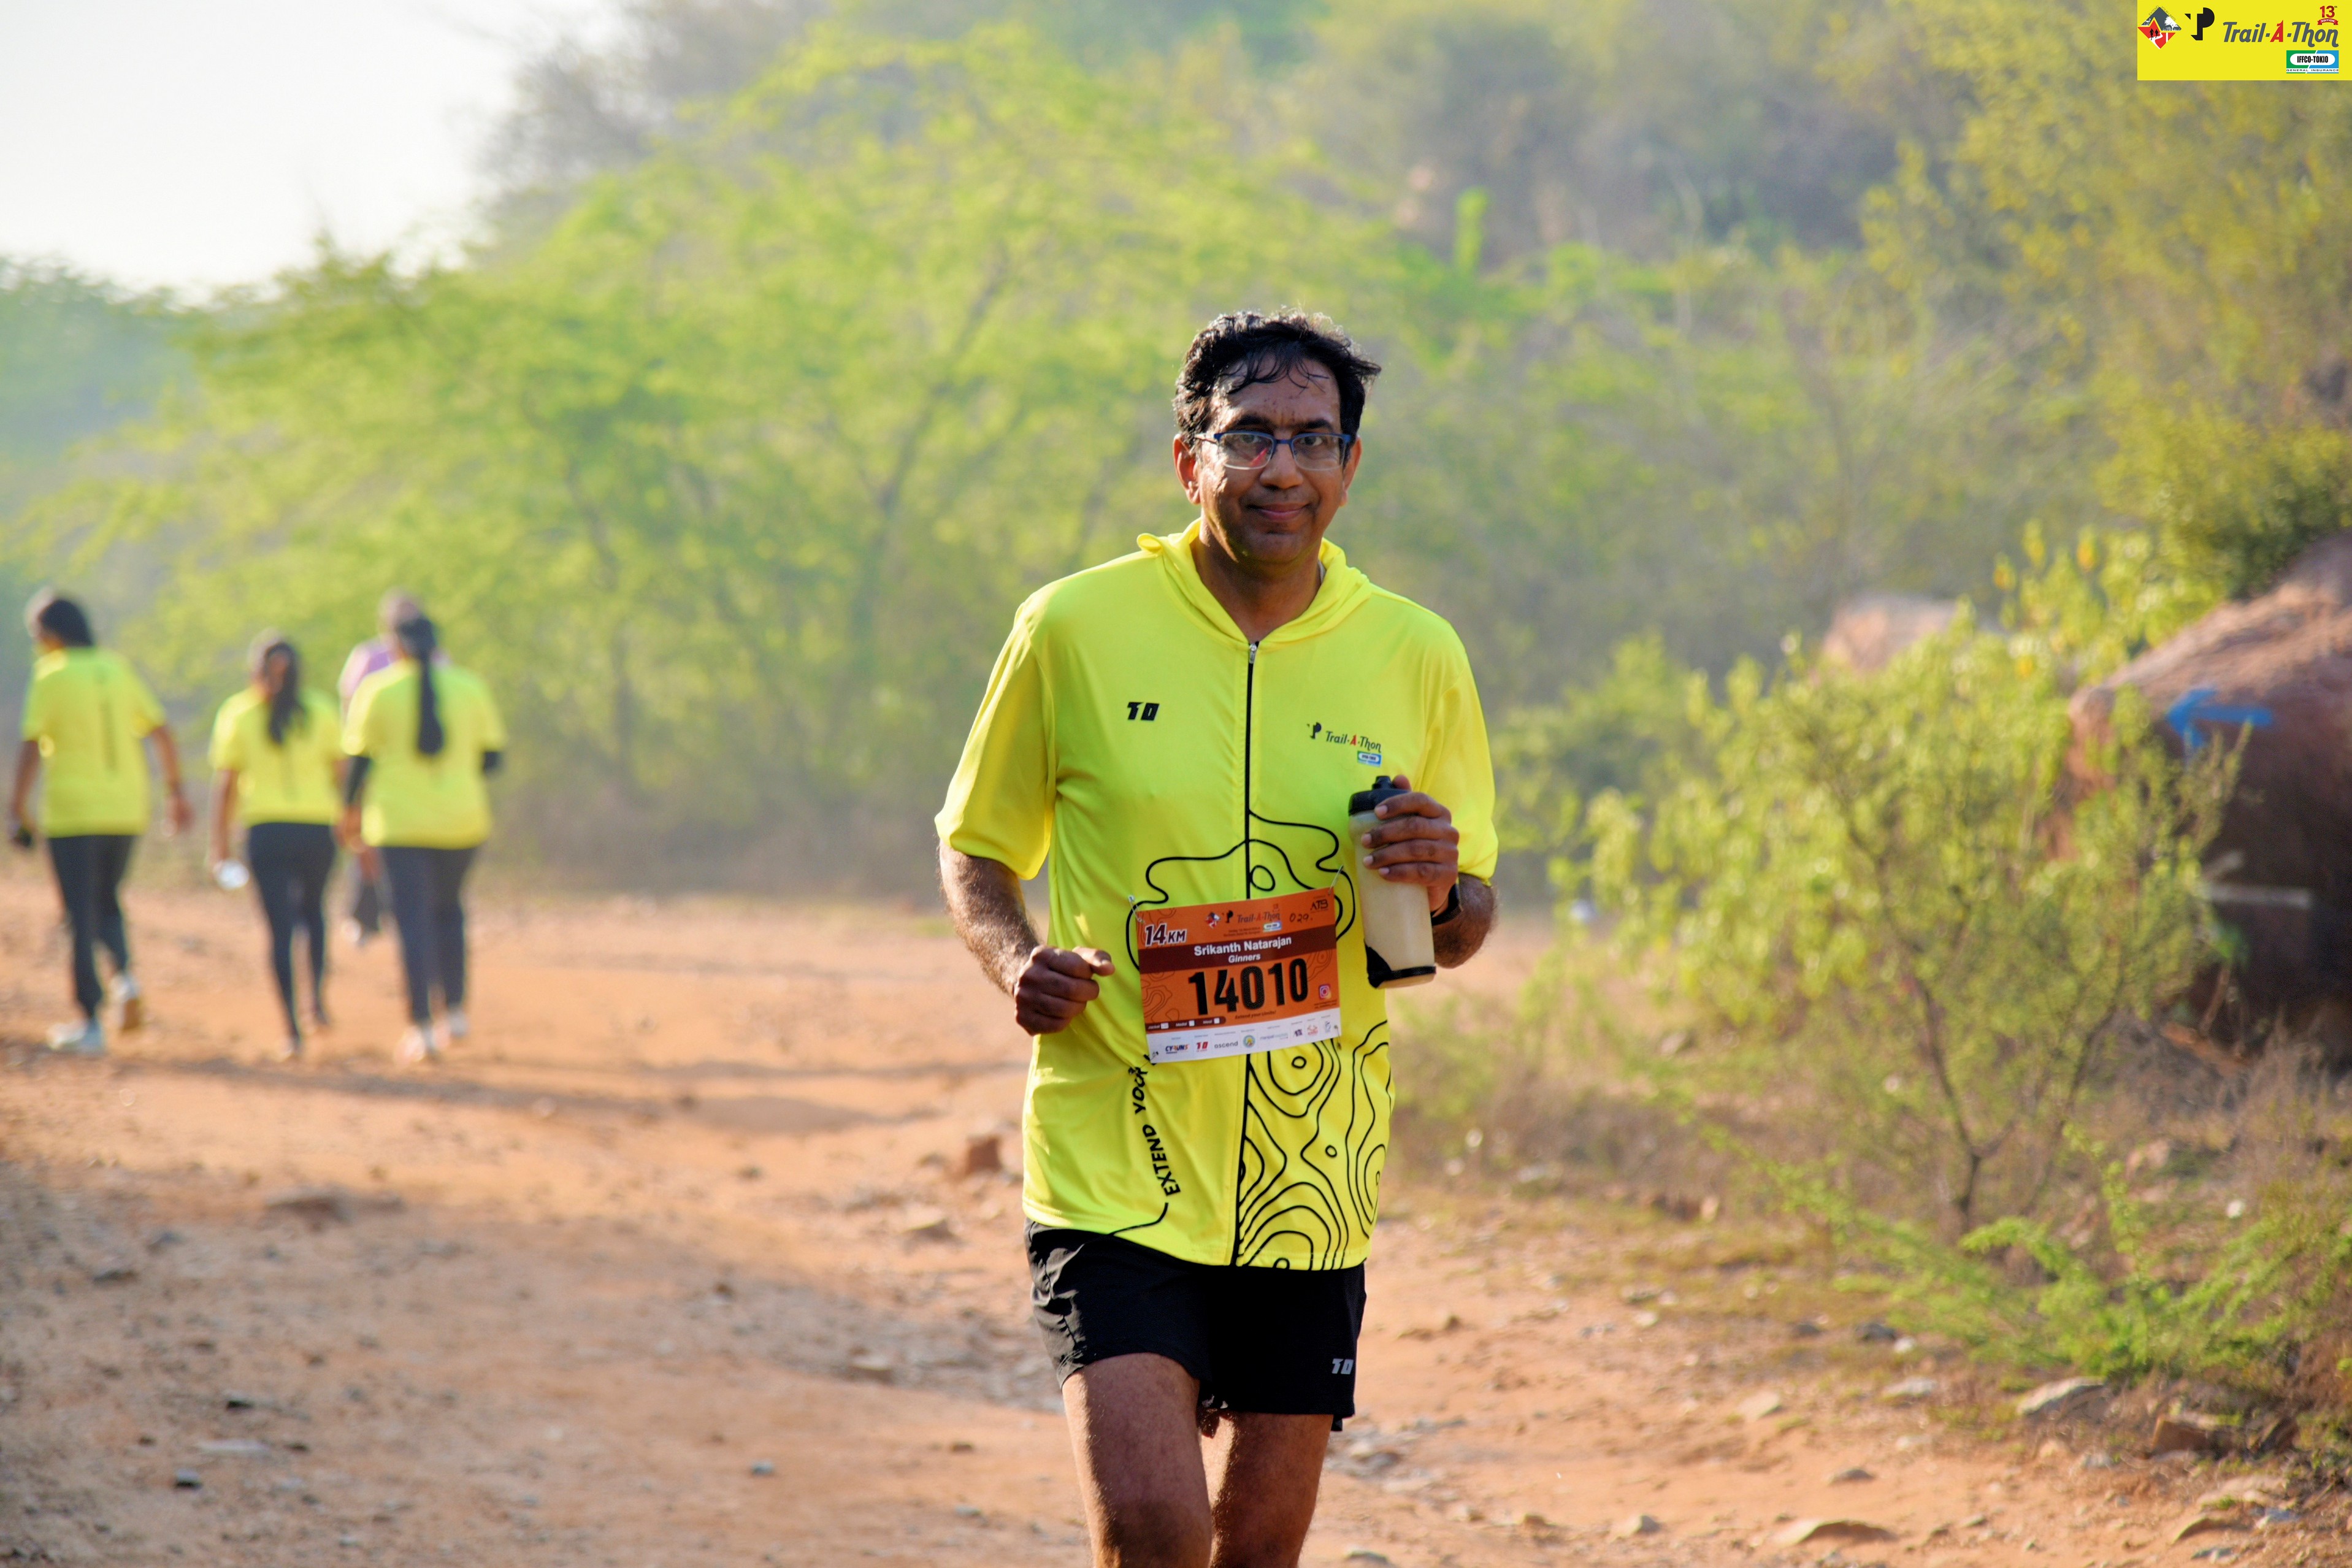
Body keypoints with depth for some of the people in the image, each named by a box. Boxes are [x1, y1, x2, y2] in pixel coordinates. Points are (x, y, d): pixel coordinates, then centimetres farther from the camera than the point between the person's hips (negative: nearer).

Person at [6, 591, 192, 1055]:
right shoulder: (119, 671, 8)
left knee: (81, 917, 1)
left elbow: (32, 748, -15)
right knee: (107, 901, 22)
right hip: (127, 812, 5)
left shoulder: (52, 679, -7)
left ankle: (91, 1023, -1)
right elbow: (161, 735, 10)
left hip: (73, 816, -5)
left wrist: (17, 809, -13)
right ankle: (125, 975, -4)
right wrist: (175, 792, 18)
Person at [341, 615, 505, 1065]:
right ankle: (455, 1011, 17)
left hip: (400, 823, -3)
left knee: (413, 920, -2)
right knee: (449, 909, 22)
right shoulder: (470, 687, 2)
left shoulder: (378, 691, -4)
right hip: (462, 821, 3)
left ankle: (422, 1025, -9)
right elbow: (493, 756, 5)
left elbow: (360, 758, -2)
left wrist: (351, 810, 12)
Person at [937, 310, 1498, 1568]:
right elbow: (974, 850, 8)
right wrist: (1014, 958, -13)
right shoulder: (1074, 628, -3)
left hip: (1309, 1181, 3)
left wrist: (1439, 891, -12)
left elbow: (1464, 930, 12)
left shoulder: (1415, 659, 3)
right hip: (1114, 1167, -3)